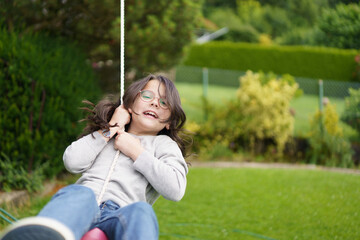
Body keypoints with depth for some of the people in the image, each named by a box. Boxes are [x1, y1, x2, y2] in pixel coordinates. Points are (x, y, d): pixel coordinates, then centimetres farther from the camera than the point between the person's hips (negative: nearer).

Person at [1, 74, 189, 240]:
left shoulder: (163, 144, 27)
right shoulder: (105, 135, 35)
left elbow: (175, 190, 6)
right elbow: (72, 162, 14)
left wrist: (137, 152, 8)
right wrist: (110, 129, 17)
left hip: (121, 215, -1)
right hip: (81, 208, 2)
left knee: (141, 212, -38)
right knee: (80, 194, -36)